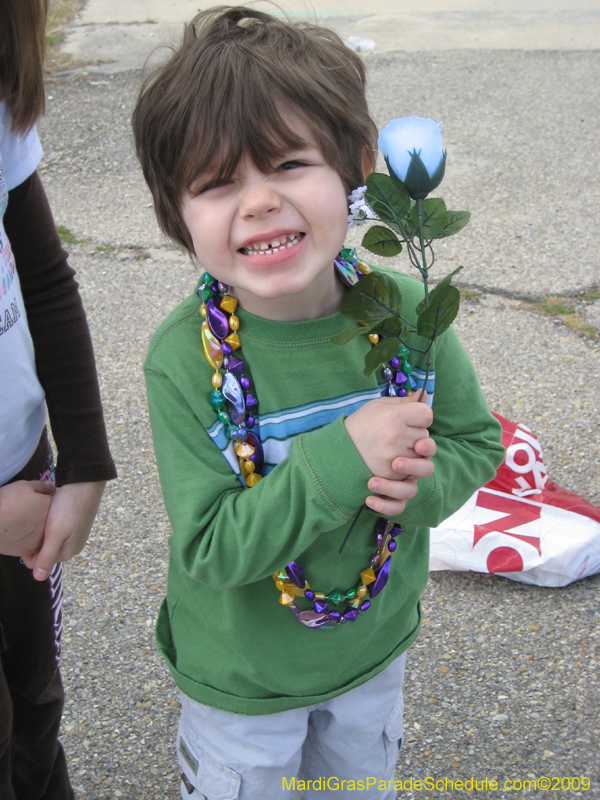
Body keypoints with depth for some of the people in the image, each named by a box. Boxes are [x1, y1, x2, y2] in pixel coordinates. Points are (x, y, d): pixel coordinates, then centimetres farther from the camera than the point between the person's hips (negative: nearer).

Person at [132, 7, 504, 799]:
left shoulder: (403, 309, -18)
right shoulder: (184, 359, -28)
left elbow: (476, 441, -4)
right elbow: (209, 550, -28)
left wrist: (421, 482, -26)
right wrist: (343, 458, -37)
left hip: (375, 645, 4)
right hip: (240, 678, -3)